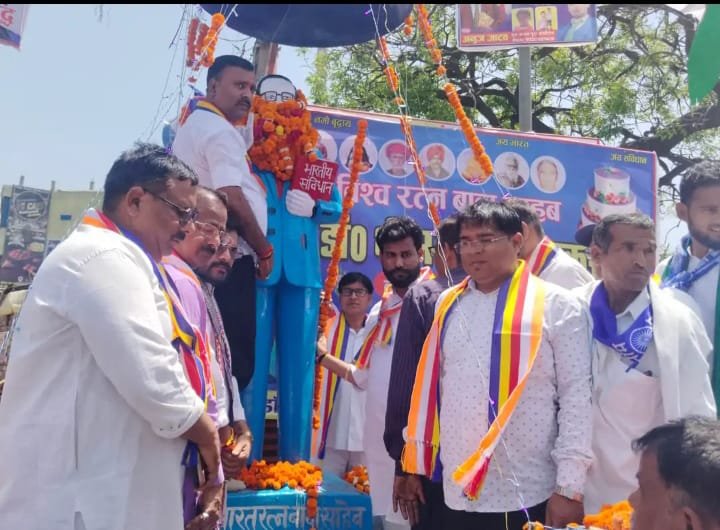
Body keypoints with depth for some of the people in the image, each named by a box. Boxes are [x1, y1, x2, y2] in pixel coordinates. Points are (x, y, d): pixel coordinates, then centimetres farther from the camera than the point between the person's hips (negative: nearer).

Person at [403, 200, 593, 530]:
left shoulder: (555, 305, -4)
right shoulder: (448, 304, 8)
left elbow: (577, 396, -5)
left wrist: (570, 487, -9)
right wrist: (416, 464, 14)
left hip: (528, 497, -4)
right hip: (457, 493, 4)